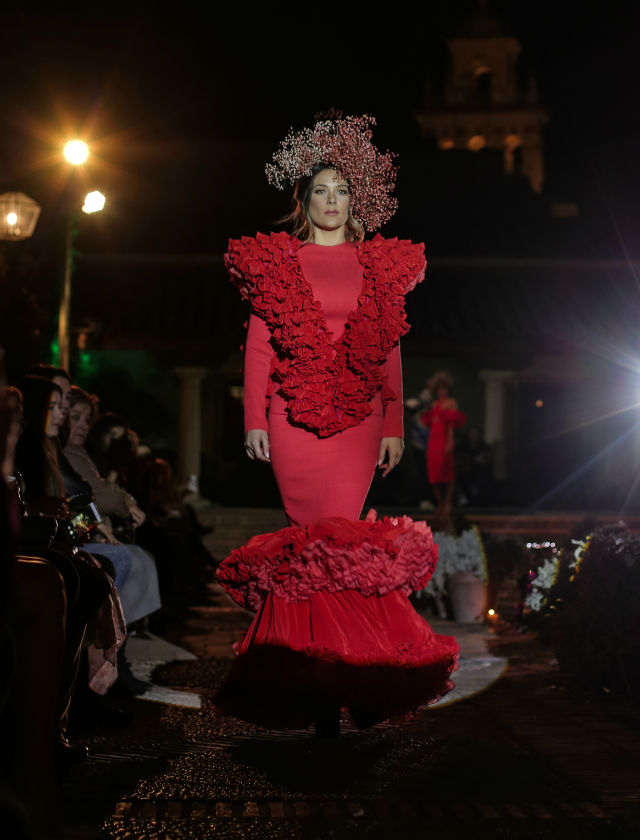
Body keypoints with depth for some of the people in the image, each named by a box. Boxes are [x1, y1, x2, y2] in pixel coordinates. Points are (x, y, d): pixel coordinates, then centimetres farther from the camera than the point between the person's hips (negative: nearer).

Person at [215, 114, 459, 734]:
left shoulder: (377, 264, 14)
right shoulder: (277, 259, 10)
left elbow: (389, 352, 12)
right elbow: (259, 343, 6)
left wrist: (395, 427, 7)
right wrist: (254, 419, -1)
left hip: (358, 416, 1)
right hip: (294, 414, -1)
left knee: (335, 536, -10)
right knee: (316, 538, -3)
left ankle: (333, 682, 2)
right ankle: (325, 685, 8)